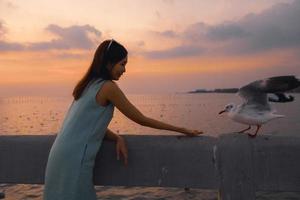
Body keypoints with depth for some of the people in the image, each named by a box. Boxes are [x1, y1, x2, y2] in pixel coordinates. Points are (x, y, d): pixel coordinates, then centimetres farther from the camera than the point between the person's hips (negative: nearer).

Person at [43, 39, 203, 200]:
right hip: (74, 159, -8)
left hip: (62, 155, 8)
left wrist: (118, 138, -4)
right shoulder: (108, 86, -13)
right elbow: (142, 120, -9)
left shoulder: (89, 84, 12)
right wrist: (183, 130, -2)